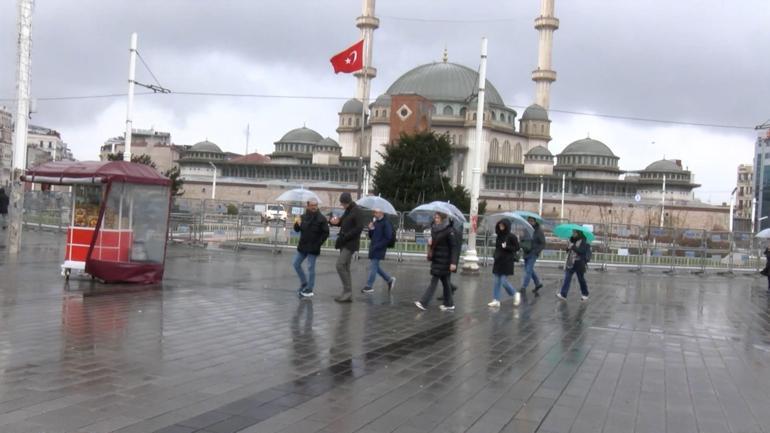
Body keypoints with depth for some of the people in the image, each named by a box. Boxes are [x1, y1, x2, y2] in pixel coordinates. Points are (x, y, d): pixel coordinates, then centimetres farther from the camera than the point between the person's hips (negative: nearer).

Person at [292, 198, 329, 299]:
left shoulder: (321, 218, -9)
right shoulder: (303, 217, 6)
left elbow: (326, 233, -9)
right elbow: (297, 229, 9)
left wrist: (319, 243, -14)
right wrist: (297, 224, -12)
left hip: (313, 248, -6)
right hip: (302, 246, 6)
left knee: (311, 268, -2)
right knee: (296, 264, 11)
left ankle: (309, 290, 6)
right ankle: (304, 283, 27)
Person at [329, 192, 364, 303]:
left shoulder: (356, 211, -12)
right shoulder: (348, 210, 15)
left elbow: (360, 227, -18)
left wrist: (346, 236, -20)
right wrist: (336, 222, 2)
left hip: (351, 243, -9)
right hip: (344, 243, 9)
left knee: (340, 265, -15)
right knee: (345, 267, 8)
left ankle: (347, 291, -9)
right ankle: (348, 294, 12)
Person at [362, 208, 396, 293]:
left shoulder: (386, 223, -11)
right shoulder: (375, 222, 14)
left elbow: (388, 238, -16)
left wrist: (377, 246, -19)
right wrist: (371, 229, -2)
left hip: (379, 249, -9)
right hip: (373, 248, 9)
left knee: (373, 266, -8)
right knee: (375, 267, 11)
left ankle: (369, 286, -3)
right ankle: (390, 280, 24)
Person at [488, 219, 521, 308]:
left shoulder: (511, 236, -10)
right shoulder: (499, 236, 8)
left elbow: (517, 248, -8)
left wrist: (506, 247, -21)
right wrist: (494, 261, 13)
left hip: (507, 262, -6)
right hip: (498, 262, 6)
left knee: (504, 281, -6)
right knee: (497, 282, 7)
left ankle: (516, 294, 13)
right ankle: (496, 300, 15)